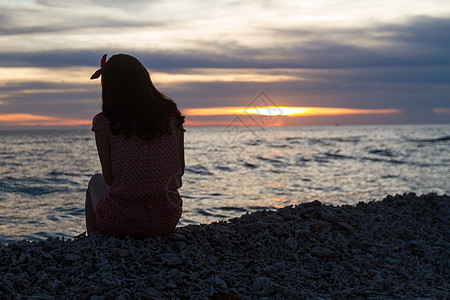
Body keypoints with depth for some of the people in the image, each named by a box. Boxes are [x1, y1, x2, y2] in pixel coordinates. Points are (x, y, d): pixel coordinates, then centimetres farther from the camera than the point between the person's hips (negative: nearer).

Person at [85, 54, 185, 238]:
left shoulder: (105, 122, -8)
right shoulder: (171, 115, 2)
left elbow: (109, 178, -5)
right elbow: (180, 171, 8)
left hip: (120, 222, -3)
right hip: (167, 219, 4)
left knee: (96, 182, 31)